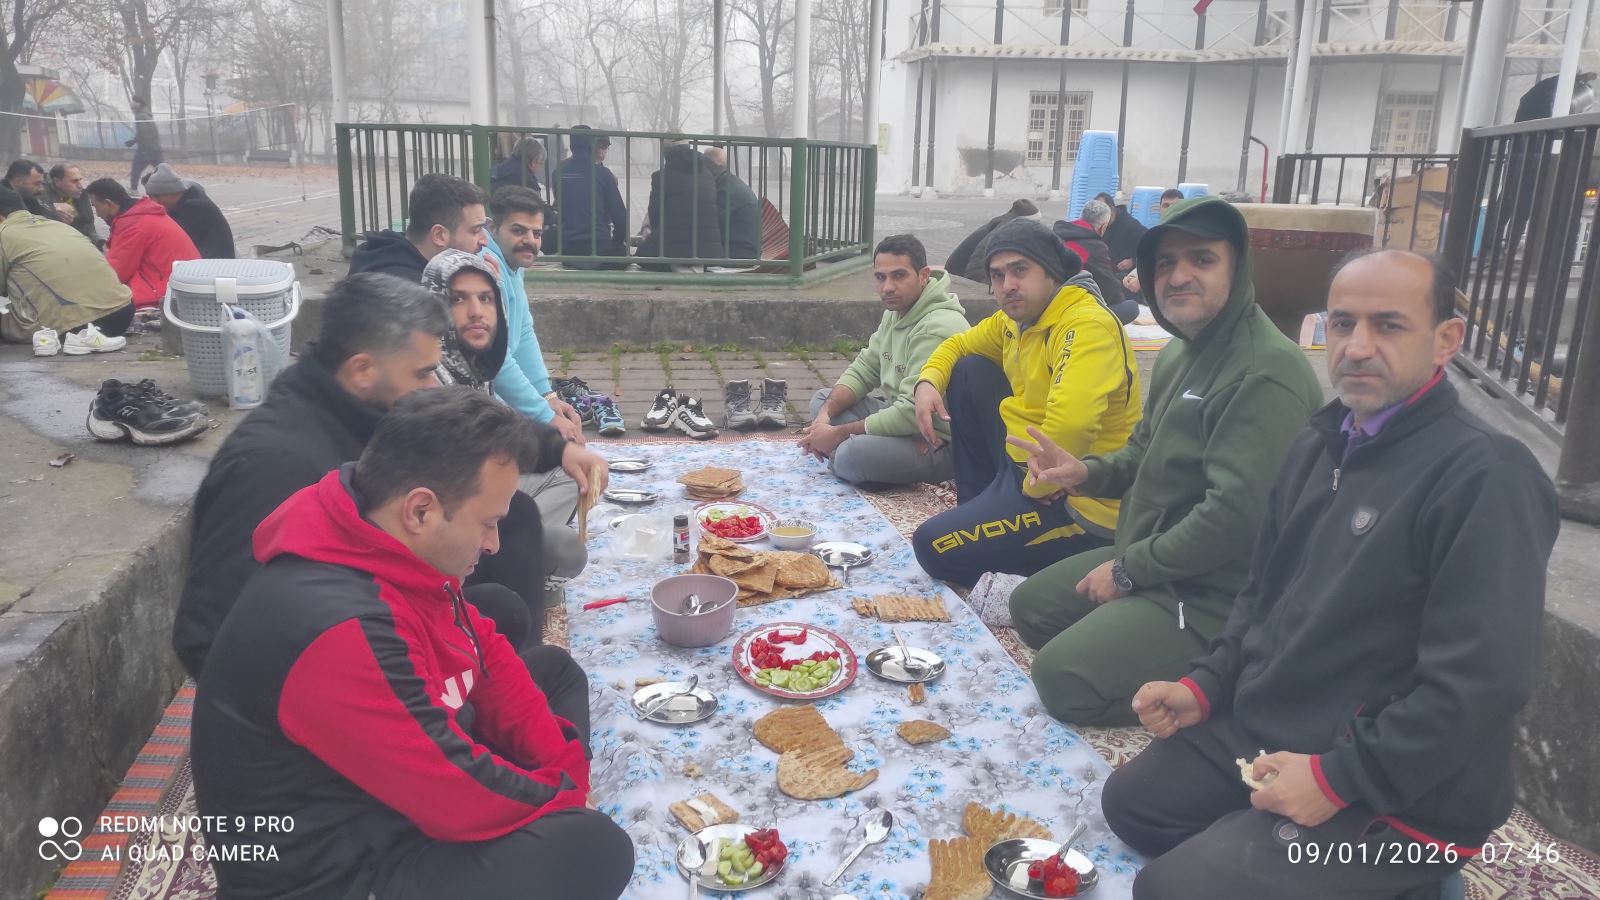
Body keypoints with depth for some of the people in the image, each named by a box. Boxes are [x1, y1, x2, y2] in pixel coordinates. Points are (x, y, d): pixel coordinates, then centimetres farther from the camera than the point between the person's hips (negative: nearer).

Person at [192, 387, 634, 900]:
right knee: (592, 848, -22)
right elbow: (468, 795, -30)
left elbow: (485, 655, 5)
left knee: (554, 669, 13)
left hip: (402, 781, 9)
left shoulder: (389, 549, -7)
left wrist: (563, 767, -5)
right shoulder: (342, 629, -35)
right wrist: (569, 795, -11)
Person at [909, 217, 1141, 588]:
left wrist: (1035, 487, -23)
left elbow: (1071, 424, -38)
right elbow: (957, 345, 22)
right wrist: (927, 383, 1)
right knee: (969, 372, 10)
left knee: (933, 546, -16)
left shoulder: (1087, 325, -24)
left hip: (1073, 502, -9)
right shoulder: (1017, 318, 6)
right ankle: (975, 510, 16)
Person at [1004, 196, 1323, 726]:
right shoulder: (1181, 350, 10)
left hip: (1214, 594, -10)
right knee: (1029, 606, 15)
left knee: (1062, 678, -19)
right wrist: (1089, 472, -2)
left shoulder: (1265, 373, -24)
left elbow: (1237, 513, -29)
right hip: (1149, 558, 10)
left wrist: (1128, 570, -18)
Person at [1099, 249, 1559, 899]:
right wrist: (1204, 687, 3)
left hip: (1392, 802, -8)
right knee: (1131, 800, 15)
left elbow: (1484, 682, -27)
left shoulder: (1487, 478, -21)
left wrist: (1338, 778, -23)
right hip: (1262, 733, 9)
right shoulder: (1319, 444, 8)